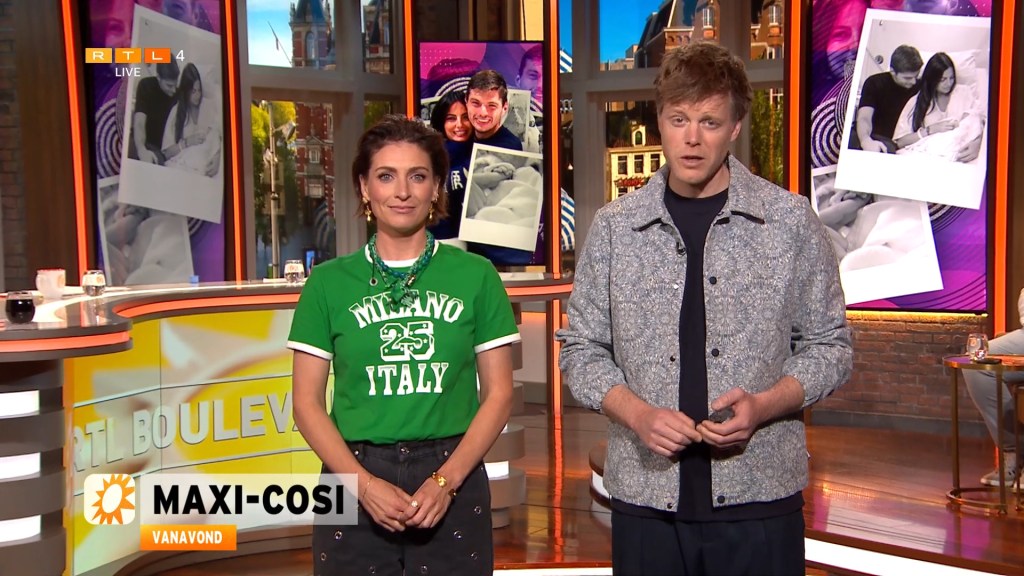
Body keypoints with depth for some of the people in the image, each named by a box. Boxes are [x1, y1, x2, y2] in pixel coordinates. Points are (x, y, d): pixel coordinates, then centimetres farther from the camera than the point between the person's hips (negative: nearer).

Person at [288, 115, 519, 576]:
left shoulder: (475, 275, 2)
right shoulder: (328, 283, 2)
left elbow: (498, 393, 1)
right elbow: (308, 402, 1)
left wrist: (446, 480, -10)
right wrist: (364, 482, -11)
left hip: (452, 477, 0)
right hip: (354, 477, 0)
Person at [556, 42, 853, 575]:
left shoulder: (791, 222, -1)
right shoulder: (613, 227, 2)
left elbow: (829, 347, 4)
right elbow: (582, 350, 6)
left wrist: (763, 406, -13)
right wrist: (638, 415, -11)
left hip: (760, 496, -1)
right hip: (645, 498, 1)